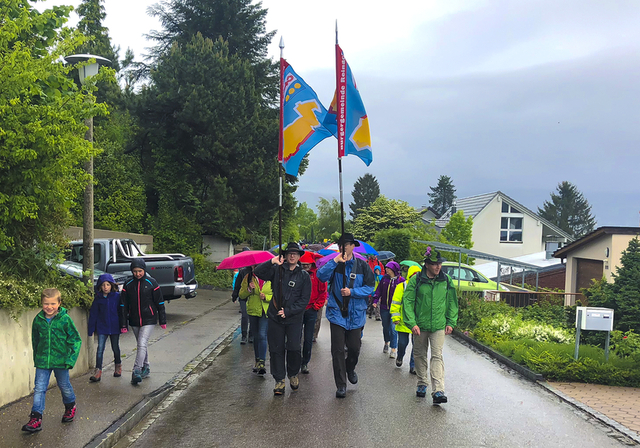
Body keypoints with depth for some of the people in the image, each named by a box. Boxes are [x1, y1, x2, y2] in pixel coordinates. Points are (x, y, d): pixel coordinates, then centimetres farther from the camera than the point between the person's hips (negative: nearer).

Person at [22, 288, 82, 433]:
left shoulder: (65, 319, -12)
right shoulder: (38, 320, -3)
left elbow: (76, 340, -7)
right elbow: (35, 341, 11)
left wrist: (71, 359, -11)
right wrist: (36, 358, 13)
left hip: (61, 360, -2)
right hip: (43, 361, 2)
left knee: (64, 386, 16)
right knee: (39, 389, -1)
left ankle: (70, 406, 40)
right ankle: (36, 418, 2)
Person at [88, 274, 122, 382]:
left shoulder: (117, 296, -5)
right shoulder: (98, 298, -1)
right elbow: (93, 314, 4)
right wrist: (91, 329, 3)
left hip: (115, 327, -1)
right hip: (102, 327, 1)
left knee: (115, 348, 12)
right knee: (100, 349, -5)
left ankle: (118, 366, 33)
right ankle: (98, 371, -2)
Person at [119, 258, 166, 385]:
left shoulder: (151, 283, -5)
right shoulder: (128, 285, 2)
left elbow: (160, 303, 0)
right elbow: (123, 305, 4)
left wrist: (163, 321, 2)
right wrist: (123, 324, 0)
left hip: (149, 320, -4)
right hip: (134, 321, 4)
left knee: (142, 344, -15)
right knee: (141, 345, 14)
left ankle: (136, 371, -16)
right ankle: (146, 368, 28)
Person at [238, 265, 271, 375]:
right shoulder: (248, 278, 4)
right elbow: (241, 295, 4)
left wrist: (266, 297, -15)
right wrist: (248, 289, -14)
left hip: (266, 311, -3)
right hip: (253, 311, 3)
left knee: (262, 335, -12)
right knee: (256, 335, 13)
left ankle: (261, 362, -12)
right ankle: (257, 360, 25)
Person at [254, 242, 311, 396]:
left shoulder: (304, 276, 3)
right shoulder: (277, 270, 4)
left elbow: (304, 300, -2)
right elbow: (258, 272, -8)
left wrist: (288, 312, -11)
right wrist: (272, 262, -22)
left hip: (294, 319, -1)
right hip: (275, 317, 1)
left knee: (294, 348, -5)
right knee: (276, 349, 4)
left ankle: (293, 374, 22)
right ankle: (279, 380, 16)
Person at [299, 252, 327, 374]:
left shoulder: (317, 274, -1)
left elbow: (323, 292, 4)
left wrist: (317, 305, -2)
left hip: (311, 310, 0)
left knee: (309, 339, 4)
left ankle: (305, 363, 15)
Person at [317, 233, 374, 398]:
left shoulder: (362, 265, 2)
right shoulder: (334, 264, 1)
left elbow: (369, 287, -1)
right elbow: (321, 276, -18)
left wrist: (352, 292, -14)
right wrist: (334, 261, -26)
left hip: (356, 314, 1)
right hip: (337, 312, -1)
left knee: (354, 348, 7)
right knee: (338, 350, -1)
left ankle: (350, 369, 40)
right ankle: (341, 385, 9)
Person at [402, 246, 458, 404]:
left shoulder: (446, 280, 2)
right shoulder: (416, 280, -6)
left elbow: (452, 302, 11)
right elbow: (407, 301, -6)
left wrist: (451, 322, 6)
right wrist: (412, 323, -12)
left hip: (439, 326, 0)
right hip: (420, 326, 0)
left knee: (437, 356, -8)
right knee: (420, 355, 13)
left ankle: (438, 391, -14)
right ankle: (422, 384, 31)